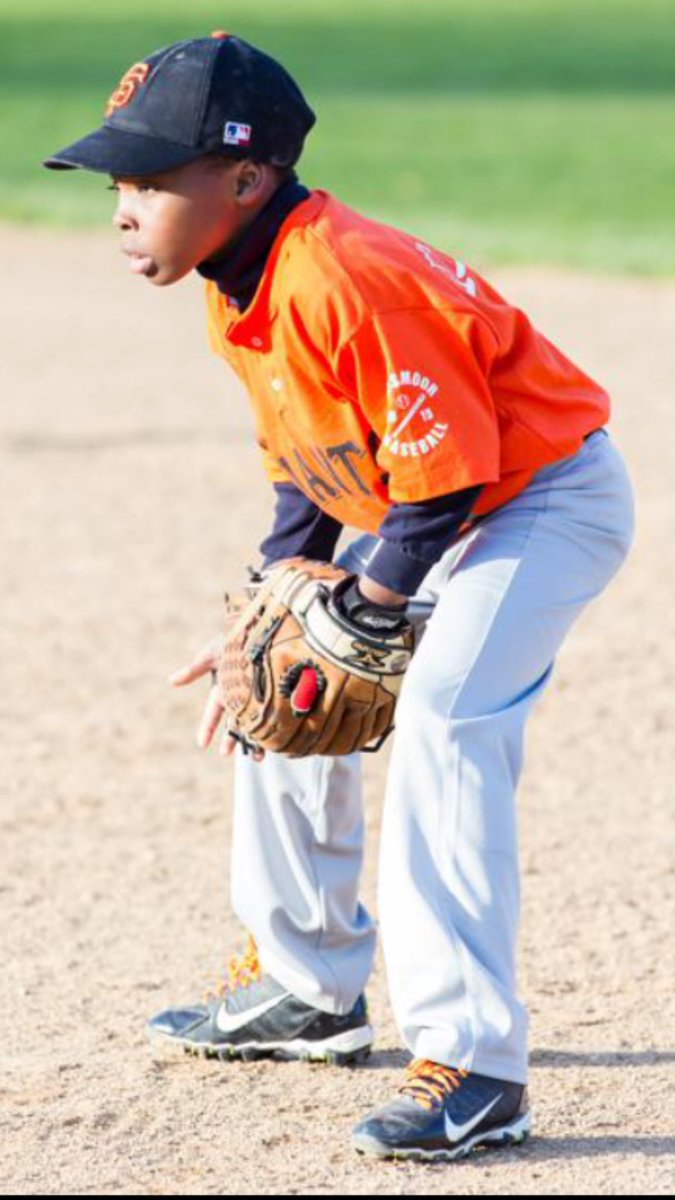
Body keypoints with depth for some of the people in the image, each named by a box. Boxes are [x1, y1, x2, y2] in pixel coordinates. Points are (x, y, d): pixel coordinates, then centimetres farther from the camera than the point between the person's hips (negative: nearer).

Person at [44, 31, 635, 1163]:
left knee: (445, 720, -27)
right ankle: (306, 986, 32)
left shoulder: (342, 277, -31)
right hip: (415, 511, 11)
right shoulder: (239, 293, 0)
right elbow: (305, 474, 11)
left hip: (548, 494, -11)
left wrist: (360, 607, -19)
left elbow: (448, 470, -29)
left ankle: (472, 1068, -26)